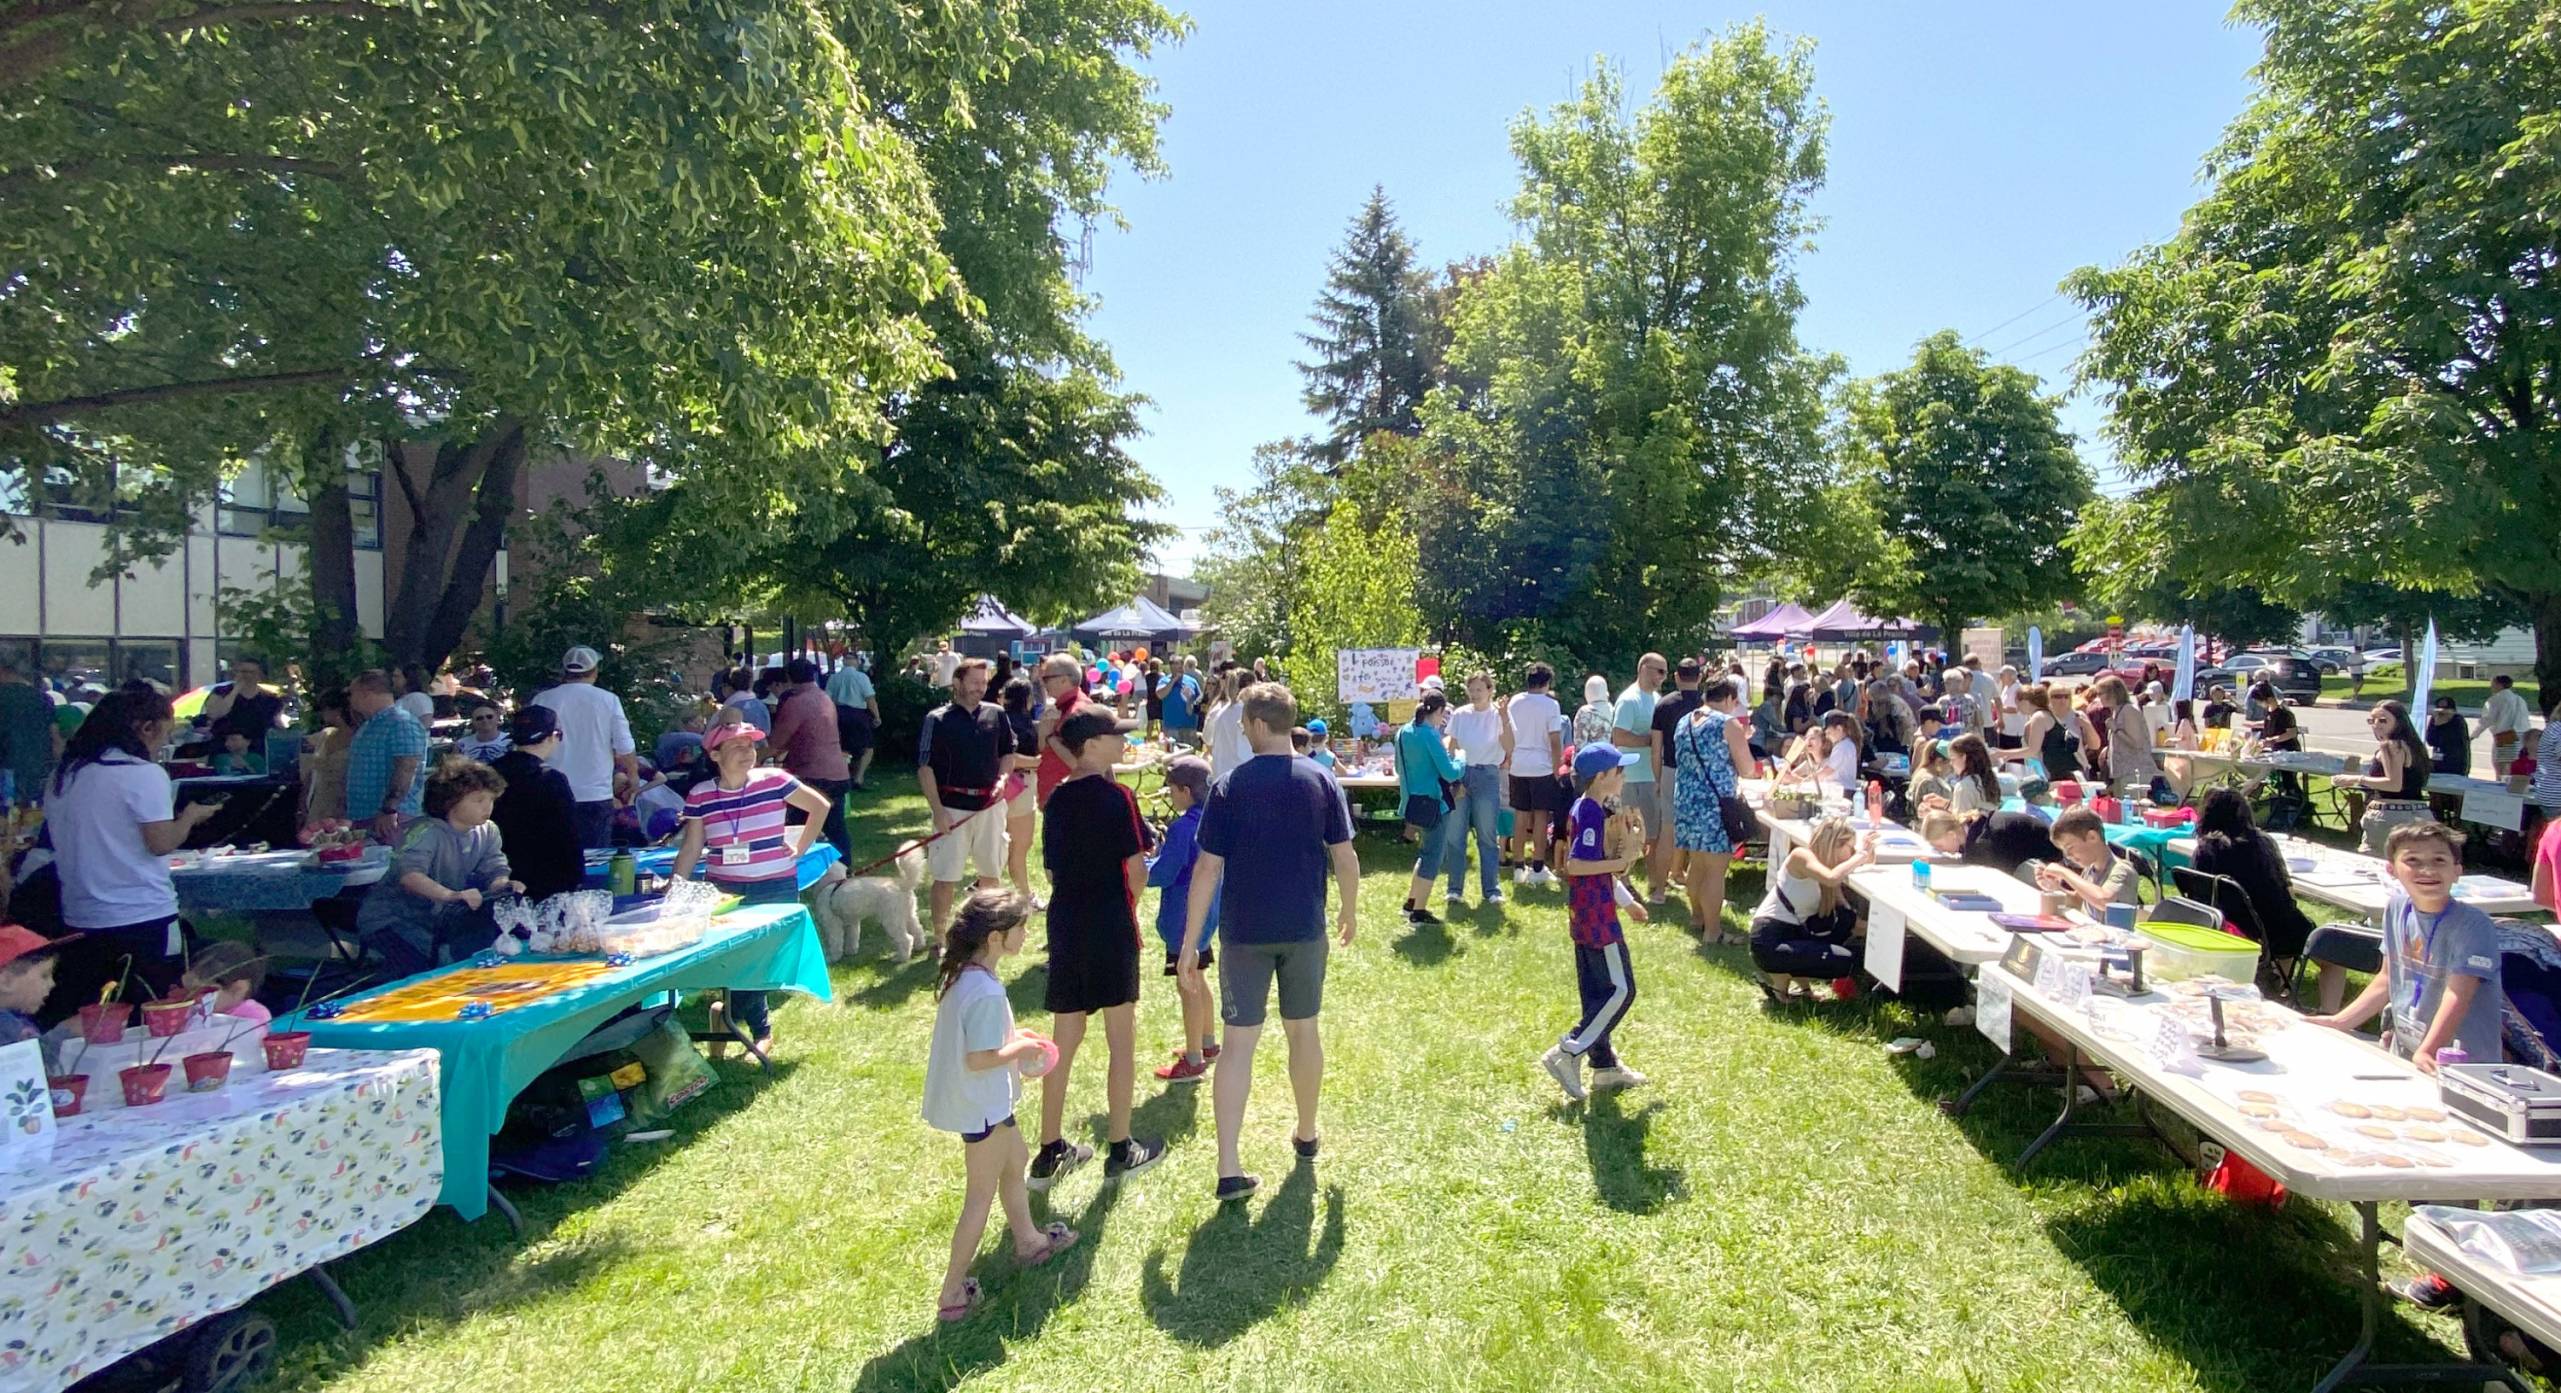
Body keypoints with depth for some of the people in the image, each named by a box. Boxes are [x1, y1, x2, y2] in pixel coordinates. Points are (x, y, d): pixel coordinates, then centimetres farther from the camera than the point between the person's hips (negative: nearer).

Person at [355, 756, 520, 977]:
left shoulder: (487, 833, -2)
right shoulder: (428, 832, -25)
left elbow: (495, 870, -4)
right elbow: (409, 874, -40)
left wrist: (504, 885, -29)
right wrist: (452, 895, -57)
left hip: (438, 916, 7)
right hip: (393, 917, -6)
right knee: (418, 971, -25)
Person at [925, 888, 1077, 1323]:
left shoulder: (962, 974, -1)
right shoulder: (986, 993, -30)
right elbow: (978, 1059, -29)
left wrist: (1012, 1037, 7)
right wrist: (1021, 1048, -14)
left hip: (978, 1101, 10)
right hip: (981, 1105, -10)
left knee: (1015, 1159, 27)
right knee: (981, 1197, 5)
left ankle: (1028, 1240, 46)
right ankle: (952, 1294, 16)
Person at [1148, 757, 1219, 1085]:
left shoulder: (1182, 827, -24)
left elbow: (1162, 874, -20)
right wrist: (1162, 851, 11)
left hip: (1184, 918, -9)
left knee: (1187, 986, 1)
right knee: (1196, 981, 23)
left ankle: (1193, 1061, 10)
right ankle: (1207, 1043, 36)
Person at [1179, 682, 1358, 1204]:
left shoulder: (1229, 787, -10)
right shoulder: (1321, 781, -4)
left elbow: (1207, 868, -12)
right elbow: (1345, 856, -3)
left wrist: (1190, 942, -6)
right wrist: (1349, 911, 14)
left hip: (1244, 932, -2)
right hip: (1305, 929, 2)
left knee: (1238, 1042, 2)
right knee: (1304, 1030, 18)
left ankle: (1229, 1169, 0)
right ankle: (1306, 1134, 36)